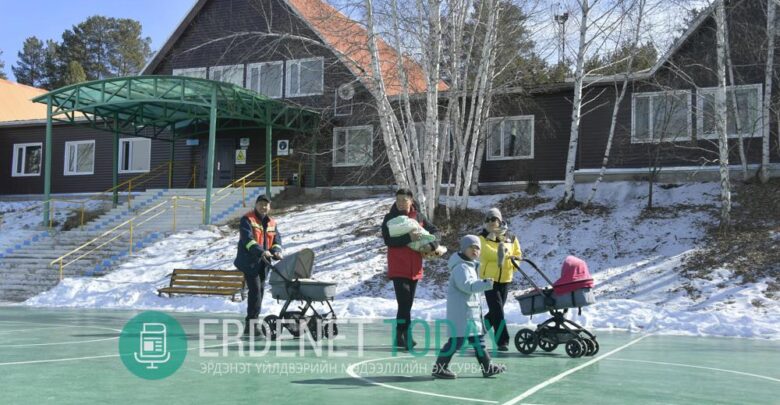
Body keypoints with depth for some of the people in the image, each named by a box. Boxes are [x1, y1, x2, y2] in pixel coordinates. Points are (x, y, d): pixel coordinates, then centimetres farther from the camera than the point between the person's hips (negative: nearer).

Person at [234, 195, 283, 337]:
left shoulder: (271, 223, 15)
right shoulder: (247, 219, -7)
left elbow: (277, 238, 10)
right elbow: (247, 239, -20)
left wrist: (276, 251, -12)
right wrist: (261, 251, -33)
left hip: (263, 263, 7)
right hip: (249, 262, -7)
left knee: (260, 291, 10)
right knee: (255, 290, -16)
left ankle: (251, 325, 19)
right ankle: (251, 324, -15)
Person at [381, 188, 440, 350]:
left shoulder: (419, 217, 7)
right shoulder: (390, 218, -4)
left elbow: (435, 231, 8)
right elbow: (388, 240, -16)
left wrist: (431, 244, -13)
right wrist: (408, 238, -27)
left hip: (414, 268, 5)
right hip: (398, 268, -5)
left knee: (407, 304, 12)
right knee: (404, 302, -13)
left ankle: (401, 337, 21)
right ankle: (404, 336, -9)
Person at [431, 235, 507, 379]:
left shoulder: (471, 265, 17)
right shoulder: (461, 267, -16)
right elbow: (466, 285, -30)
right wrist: (485, 284, -38)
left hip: (471, 309, 11)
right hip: (460, 310, -11)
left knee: (477, 337, 14)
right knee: (457, 339, -9)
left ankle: (487, 367, 22)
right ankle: (439, 368, -1)